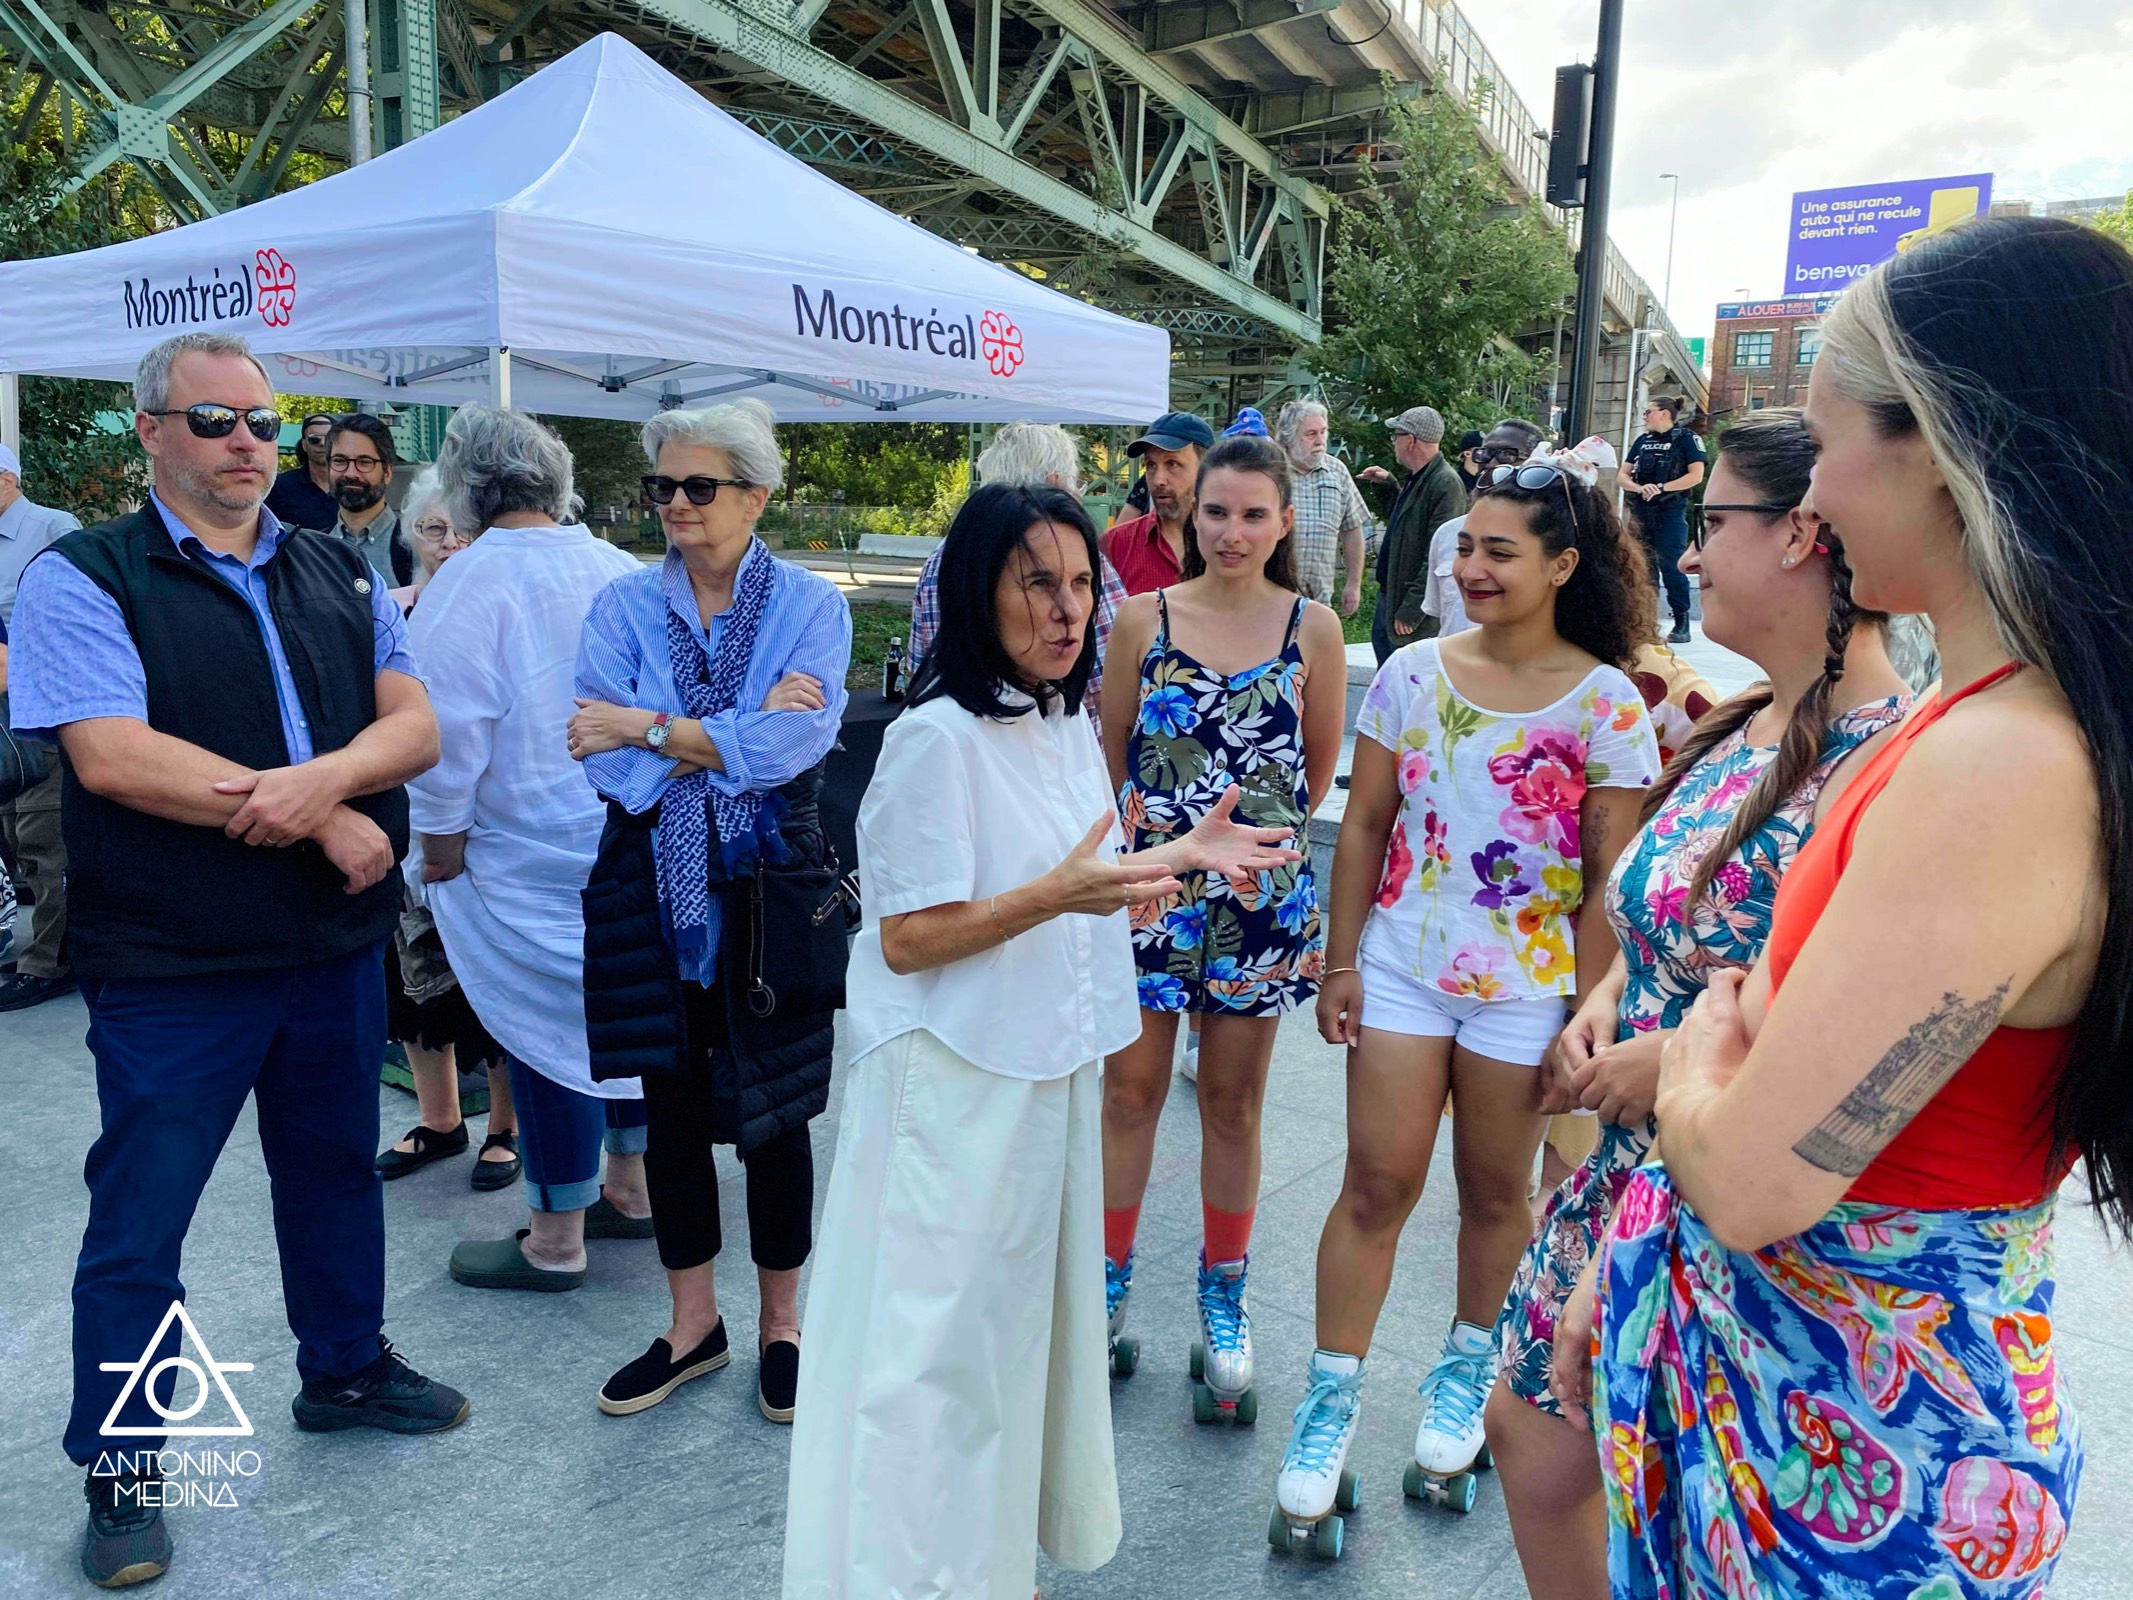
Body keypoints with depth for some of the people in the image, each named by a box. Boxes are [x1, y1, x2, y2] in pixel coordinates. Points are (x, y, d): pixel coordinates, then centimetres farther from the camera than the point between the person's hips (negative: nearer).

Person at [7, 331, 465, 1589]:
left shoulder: (339, 577, 8)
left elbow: (415, 726, -1)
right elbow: (112, 758, -20)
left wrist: (320, 777, -22)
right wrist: (322, 818, -18)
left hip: (337, 944, 5)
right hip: (172, 966, -5)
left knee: (335, 1167, 20)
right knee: (140, 1219, 7)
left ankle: (346, 1368, 41)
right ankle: (123, 1472, 25)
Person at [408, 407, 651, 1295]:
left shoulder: (470, 580, -14)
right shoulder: (618, 567, 5)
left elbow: (450, 728, -16)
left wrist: (440, 840, -5)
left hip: (530, 854, -6)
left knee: (546, 1028, 3)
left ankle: (556, 1238, 16)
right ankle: (629, 1187, 33)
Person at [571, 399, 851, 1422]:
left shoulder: (810, 605, -3)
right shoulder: (624, 606, 3)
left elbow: (790, 746, -19)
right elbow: (605, 760, -11)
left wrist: (646, 729, -14)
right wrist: (740, 727, -18)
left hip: (770, 887, -2)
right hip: (653, 886, 3)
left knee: (773, 1111, 8)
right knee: (671, 1104, 12)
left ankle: (780, 1325, 28)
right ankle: (693, 1325, 31)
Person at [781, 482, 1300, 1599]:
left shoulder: (1068, 722, 8)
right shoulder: (937, 738, -18)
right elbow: (907, 939, -20)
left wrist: (1185, 855, 1)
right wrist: (1057, 894, -30)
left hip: (1051, 1072, 8)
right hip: (954, 1081, -8)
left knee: (1024, 1322, 20)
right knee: (939, 1343, 4)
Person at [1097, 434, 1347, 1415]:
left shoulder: (1313, 629, -2)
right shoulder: (1145, 619, -1)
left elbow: (1320, 761, 8)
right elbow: (1112, 746, 7)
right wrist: (1143, 831, 6)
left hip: (1260, 893, 0)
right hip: (1149, 882, 0)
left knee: (1233, 1100, 12)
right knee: (1131, 1088, 8)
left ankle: (1223, 1298, 27)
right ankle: (1109, 1280, 25)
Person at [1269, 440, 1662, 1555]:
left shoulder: (1606, 704, -8)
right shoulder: (1411, 674, -1)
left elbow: (1608, 880, -7)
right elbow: (1365, 825, 4)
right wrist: (1340, 960, 2)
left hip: (1526, 987, -1)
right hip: (1402, 967, 2)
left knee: (1495, 1192, 14)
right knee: (1375, 1186, 5)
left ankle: (1464, 1377, 37)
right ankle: (1331, 1400, 19)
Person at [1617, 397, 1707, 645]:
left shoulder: (1686, 439, 0)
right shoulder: (1643, 441, 16)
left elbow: (1696, 475, -10)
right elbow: (1621, 477, 10)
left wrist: (1661, 488, -16)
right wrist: (1641, 488, -10)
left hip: (1671, 511, -6)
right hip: (1642, 511, 6)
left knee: (1671, 566, -10)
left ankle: (1682, 624, -4)